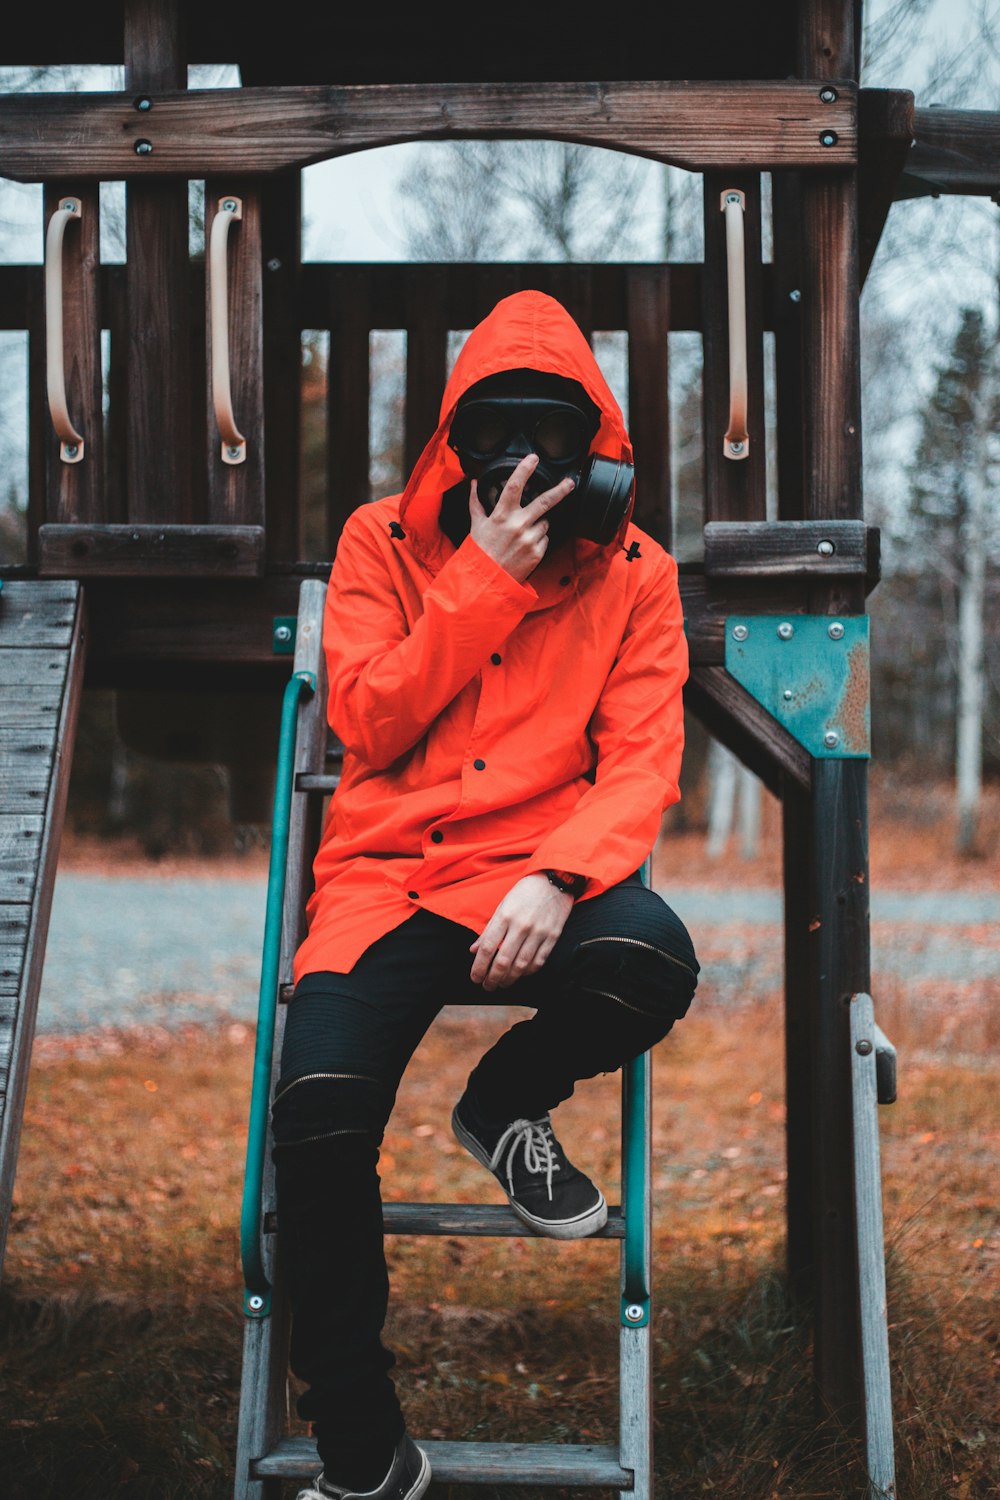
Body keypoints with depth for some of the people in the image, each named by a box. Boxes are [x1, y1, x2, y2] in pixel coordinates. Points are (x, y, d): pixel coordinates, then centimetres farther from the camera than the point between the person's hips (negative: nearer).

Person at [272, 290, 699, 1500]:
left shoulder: (632, 573, 7)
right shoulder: (382, 543, 8)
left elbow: (642, 763, -2)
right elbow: (368, 724, -2)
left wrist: (559, 878, -22)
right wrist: (485, 581, -9)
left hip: (538, 869, 0)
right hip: (386, 870, 0)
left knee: (652, 963, -36)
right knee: (319, 1113, -26)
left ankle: (506, 1104, 2)